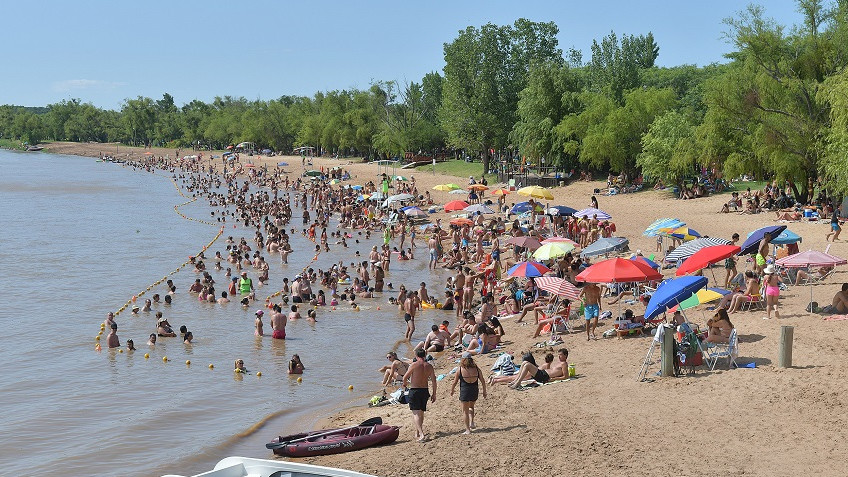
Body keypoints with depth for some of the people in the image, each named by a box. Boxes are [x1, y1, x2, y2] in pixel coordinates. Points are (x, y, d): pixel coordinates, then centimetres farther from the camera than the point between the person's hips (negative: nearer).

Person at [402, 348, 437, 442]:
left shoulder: (414, 365, -10)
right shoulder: (429, 366, 3)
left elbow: (405, 377, -6)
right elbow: (434, 381, 4)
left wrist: (405, 383, 17)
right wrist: (434, 394, 12)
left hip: (414, 391, -5)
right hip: (425, 391, 5)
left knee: (416, 413, -6)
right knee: (421, 412, 18)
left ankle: (421, 434, -21)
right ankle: (417, 433, 32)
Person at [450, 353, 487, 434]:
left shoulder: (460, 370, -9)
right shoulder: (476, 369, -2)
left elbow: (454, 382, -3)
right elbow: (483, 381, 2)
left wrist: (452, 390, 14)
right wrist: (484, 391, 15)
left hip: (464, 392, -3)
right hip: (475, 391, 3)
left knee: (465, 411, 8)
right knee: (471, 407, 29)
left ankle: (468, 429, 7)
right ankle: (471, 422, 13)